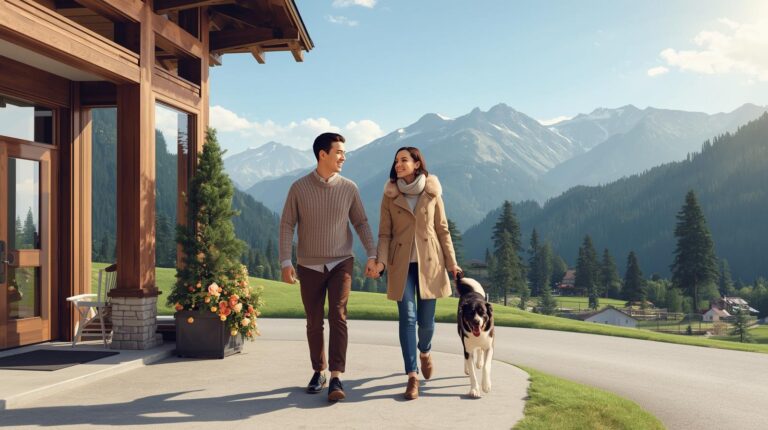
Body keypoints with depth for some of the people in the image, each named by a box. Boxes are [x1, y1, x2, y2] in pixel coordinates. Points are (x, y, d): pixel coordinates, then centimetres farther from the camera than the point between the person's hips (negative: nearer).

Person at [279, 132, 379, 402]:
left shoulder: (348, 188, -1)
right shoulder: (299, 188, -4)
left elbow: (361, 223, 6)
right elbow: (287, 225, -3)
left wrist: (372, 255, -4)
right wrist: (285, 262, -11)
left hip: (341, 264, 0)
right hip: (309, 266, 0)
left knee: (338, 317, -13)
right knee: (314, 323, 9)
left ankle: (336, 379, -12)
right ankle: (318, 372, 26)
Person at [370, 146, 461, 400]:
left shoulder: (432, 193, 1)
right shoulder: (389, 195, 1)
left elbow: (442, 230, 5)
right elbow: (384, 234, 1)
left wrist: (451, 263, 4)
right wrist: (380, 261, -14)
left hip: (429, 263, 0)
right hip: (401, 265, 0)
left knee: (426, 319, 6)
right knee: (407, 318, -7)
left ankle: (424, 351, 40)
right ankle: (412, 376, -1)